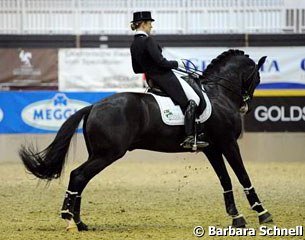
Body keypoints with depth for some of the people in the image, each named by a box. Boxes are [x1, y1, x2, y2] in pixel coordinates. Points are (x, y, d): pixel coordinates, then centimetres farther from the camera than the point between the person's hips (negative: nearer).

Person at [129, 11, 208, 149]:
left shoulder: (134, 45, 8)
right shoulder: (148, 40, -20)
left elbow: (136, 69, 15)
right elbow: (161, 62, -24)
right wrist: (177, 64, -8)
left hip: (152, 80, 10)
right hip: (165, 78, -10)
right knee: (193, 99, -9)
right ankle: (189, 138, -18)